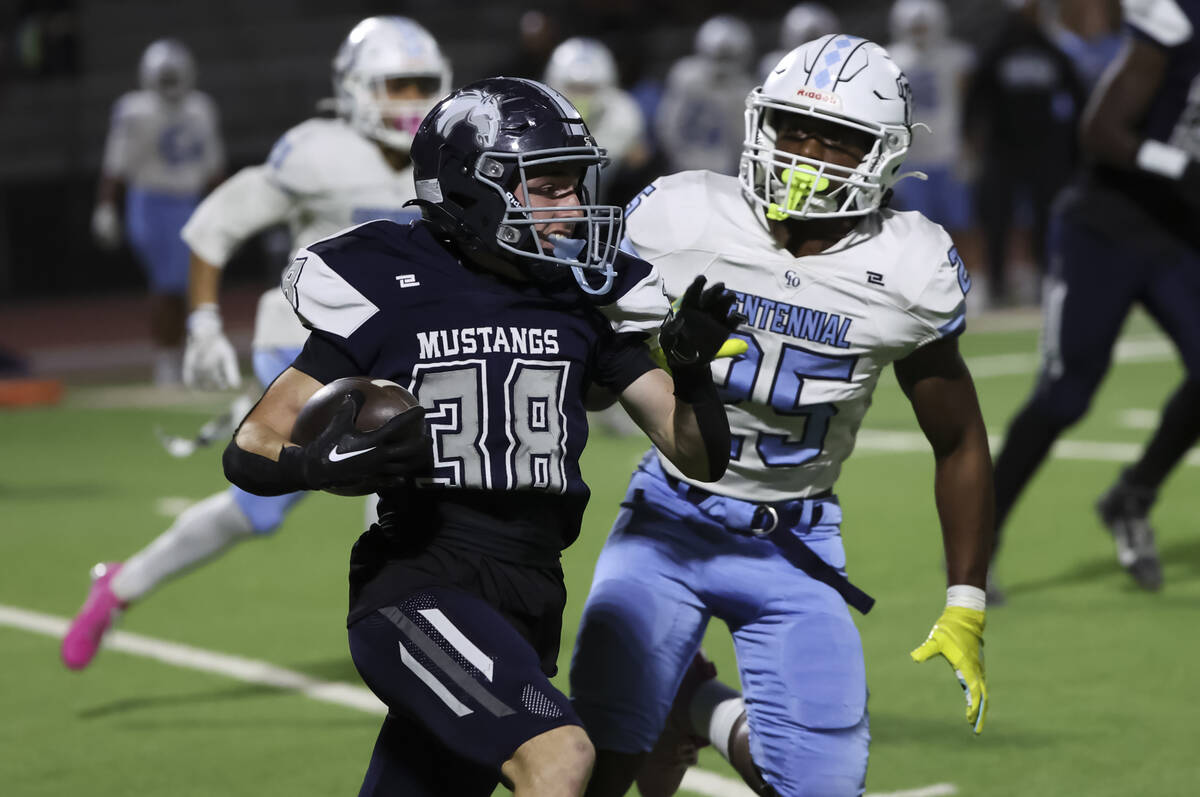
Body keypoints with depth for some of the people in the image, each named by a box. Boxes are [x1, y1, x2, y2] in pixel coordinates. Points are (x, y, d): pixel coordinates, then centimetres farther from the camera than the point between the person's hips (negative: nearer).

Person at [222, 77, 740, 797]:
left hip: (527, 614, 6)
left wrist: (693, 371, -11)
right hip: (422, 590, -6)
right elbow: (250, 453, -2)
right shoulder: (389, 293, -5)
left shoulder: (586, 299, 8)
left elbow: (701, 459, 9)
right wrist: (325, 465, -23)